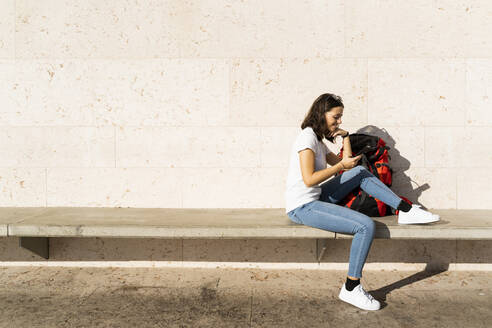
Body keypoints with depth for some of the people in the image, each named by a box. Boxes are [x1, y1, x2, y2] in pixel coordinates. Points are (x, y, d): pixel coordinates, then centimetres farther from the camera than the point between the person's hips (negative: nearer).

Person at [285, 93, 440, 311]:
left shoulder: (318, 141, 17)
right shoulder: (307, 136, -13)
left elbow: (346, 164, 20)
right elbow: (309, 179, -20)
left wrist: (345, 137, 13)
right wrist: (341, 166, -14)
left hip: (314, 200, 10)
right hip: (302, 208, -10)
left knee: (360, 172, 10)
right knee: (366, 226, -19)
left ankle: (405, 210, 11)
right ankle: (351, 289, -7)